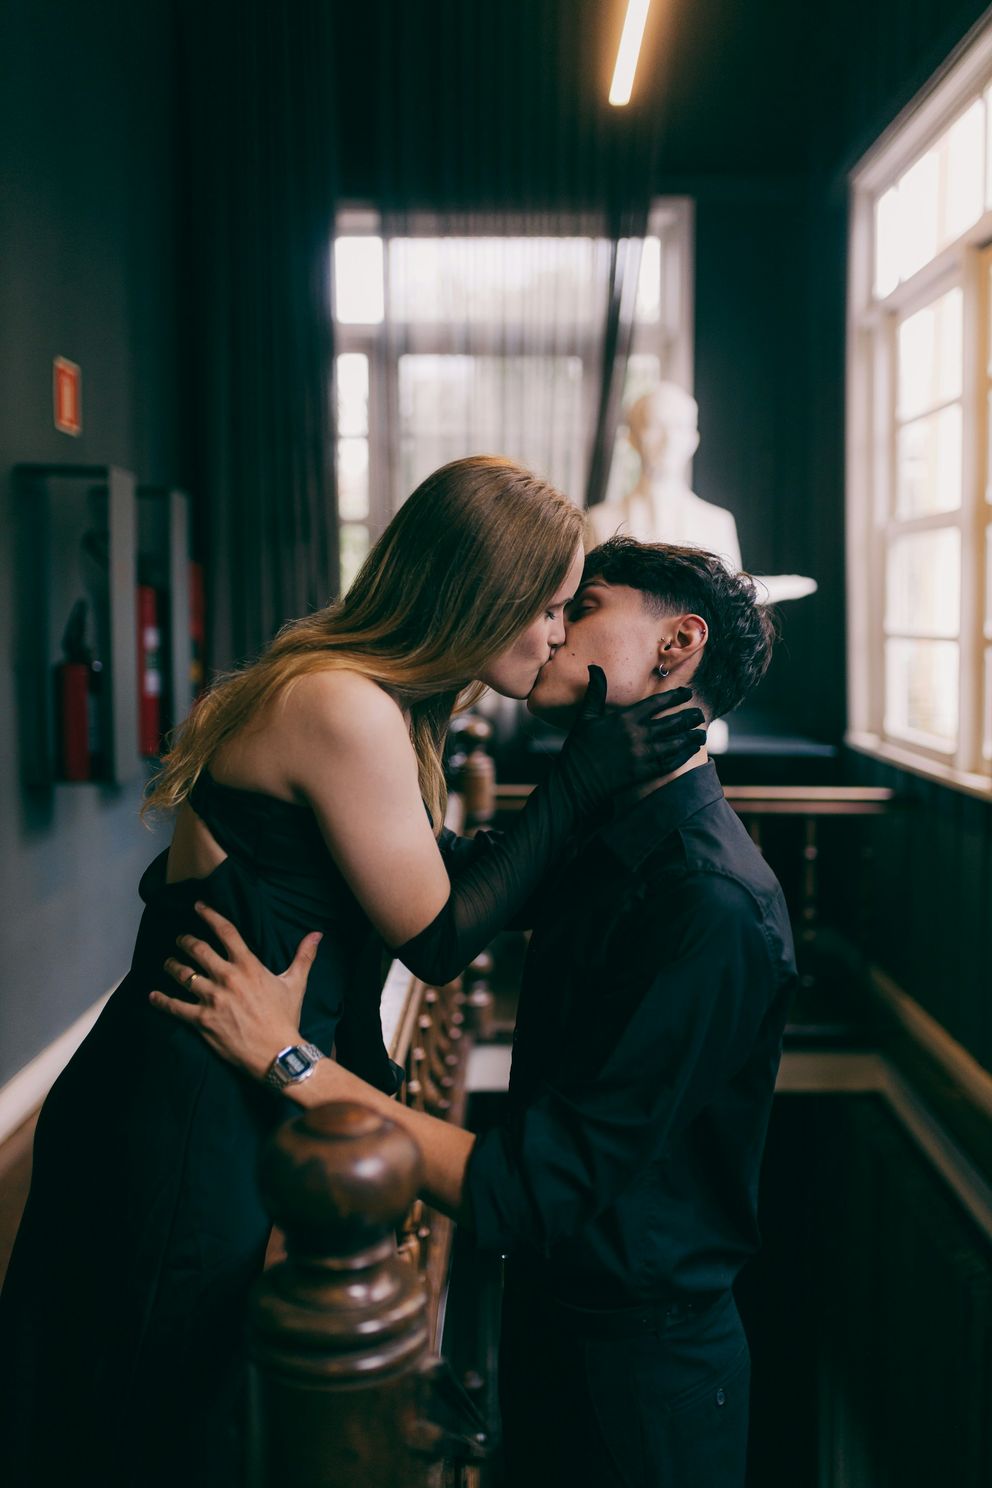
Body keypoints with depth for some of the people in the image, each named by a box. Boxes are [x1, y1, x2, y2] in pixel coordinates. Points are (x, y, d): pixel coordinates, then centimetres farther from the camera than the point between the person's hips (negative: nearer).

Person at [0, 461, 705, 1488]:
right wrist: (584, 779, -14)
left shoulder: (375, 697, 7)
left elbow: (444, 882, 9)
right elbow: (440, 935, -17)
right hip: (200, 1122, -9)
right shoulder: (346, 709, -24)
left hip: (258, 1098, 9)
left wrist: (594, 766, 4)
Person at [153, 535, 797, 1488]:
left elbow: (531, 1195, -29)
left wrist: (290, 1060, -26)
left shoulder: (714, 907, -29)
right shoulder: (603, 841, -1)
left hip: (638, 1367, -7)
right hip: (551, 1304, 7)